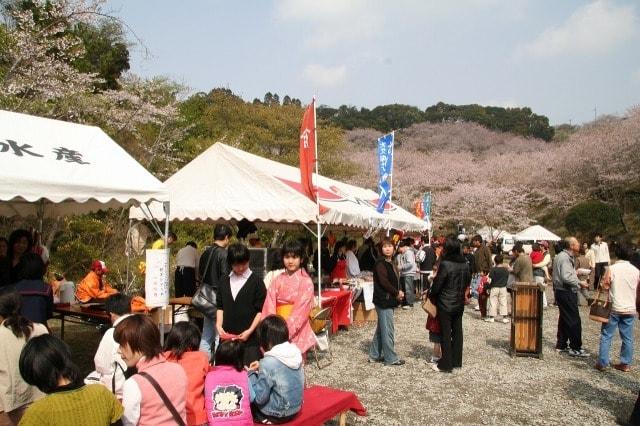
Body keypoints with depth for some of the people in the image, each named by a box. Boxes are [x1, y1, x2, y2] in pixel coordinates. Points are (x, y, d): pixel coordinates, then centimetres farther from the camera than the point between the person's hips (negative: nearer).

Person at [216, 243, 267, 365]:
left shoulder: (256, 282, -1)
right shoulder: (224, 282, 12)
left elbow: (261, 310, -3)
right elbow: (220, 307, 15)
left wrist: (250, 331, -11)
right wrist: (219, 325, 0)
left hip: (250, 338, -4)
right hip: (227, 336, 4)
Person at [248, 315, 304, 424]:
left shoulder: (269, 362, -25)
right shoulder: (295, 352, -5)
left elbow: (259, 398, -19)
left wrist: (251, 374, -8)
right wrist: (261, 368, 7)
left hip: (277, 415, -7)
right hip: (295, 408, 7)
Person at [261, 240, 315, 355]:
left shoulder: (306, 282, -4)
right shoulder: (278, 280, 7)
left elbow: (302, 309, -11)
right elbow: (270, 304, 0)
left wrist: (287, 329, -18)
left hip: (297, 329, -3)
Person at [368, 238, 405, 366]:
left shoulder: (390, 262, 14)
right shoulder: (380, 263, -14)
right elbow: (384, 282, -21)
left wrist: (398, 292, 0)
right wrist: (397, 293, -12)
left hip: (388, 300, 10)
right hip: (383, 300, -10)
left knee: (381, 329, 15)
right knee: (388, 330, -3)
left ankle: (374, 355, 24)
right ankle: (391, 358, 6)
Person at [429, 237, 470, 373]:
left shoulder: (445, 264, -19)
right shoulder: (464, 264, 1)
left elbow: (437, 284, -15)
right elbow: (467, 282, 12)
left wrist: (430, 294, 2)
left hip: (445, 304, -6)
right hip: (459, 303, 6)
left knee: (446, 333, 2)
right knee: (457, 332, 14)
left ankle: (445, 364, 9)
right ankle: (457, 361, 23)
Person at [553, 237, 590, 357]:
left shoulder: (561, 256, 13)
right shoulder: (565, 258, -20)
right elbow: (566, 278, -27)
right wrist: (580, 283, -18)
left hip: (561, 292, 11)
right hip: (566, 293, -11)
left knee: (564, 319, 17)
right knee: (574, 320, -4)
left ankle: (561, 345, 25)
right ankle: (575, 348, 2)